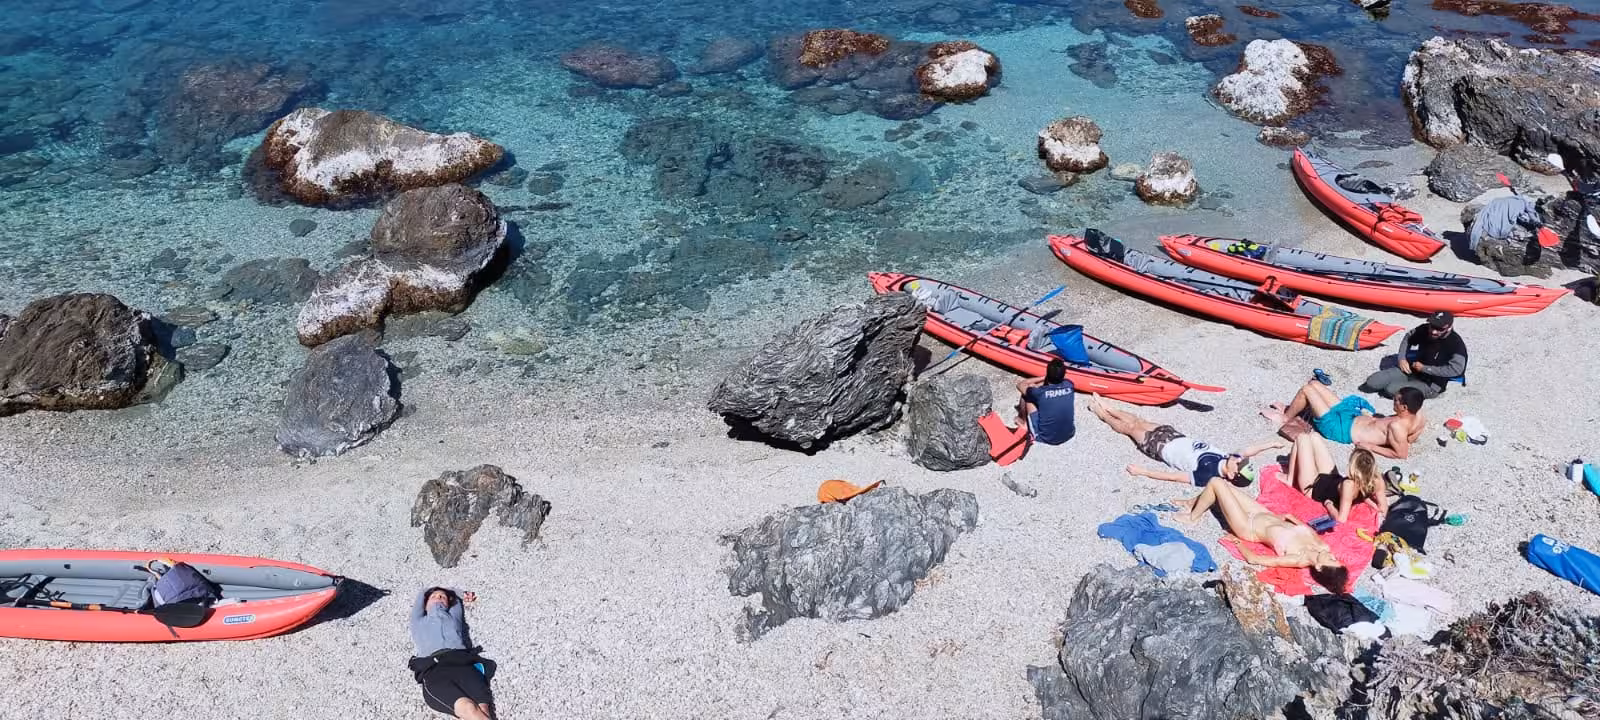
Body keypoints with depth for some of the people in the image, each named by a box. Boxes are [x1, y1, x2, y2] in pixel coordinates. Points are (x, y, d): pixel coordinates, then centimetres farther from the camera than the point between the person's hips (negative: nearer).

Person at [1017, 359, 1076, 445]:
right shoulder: (1069, 385, -8)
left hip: (1044, 438, -4)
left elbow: (1020, 385, 3)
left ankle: (1023, 421, 32)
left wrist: (1043, 378, 3)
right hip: (1069, 435, 4)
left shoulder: (1039, 392, -18)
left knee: (1026, 395, 6)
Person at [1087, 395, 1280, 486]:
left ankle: (1102, 414, 41)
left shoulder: (1208, 475, -37)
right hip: (1177, 438, 6)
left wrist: (1142, 471, -35)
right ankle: (1105, 408, 45)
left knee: (1130, 427, 12)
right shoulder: (1226, 457, -20)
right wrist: (1274, 443, 1)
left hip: (1162, 447, -6)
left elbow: (1174, 476, -36)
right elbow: (1249, 451, 0)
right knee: (1137, 421, 20)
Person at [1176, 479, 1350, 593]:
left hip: (1250, 527, -7)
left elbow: (1252, 559, -28)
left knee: (1216, 483, -7)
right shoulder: (1321, 545, -18)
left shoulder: (1297, 560, -34)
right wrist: (1291, 517, 1)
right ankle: (1194, 503, 41)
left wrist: (1237, 542, -16)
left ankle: (1193, 516, 19)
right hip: (1266, 514, 7)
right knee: (1220, 484, 13)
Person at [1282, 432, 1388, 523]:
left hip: (1313, 486, -6)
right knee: (1313, 436, 19)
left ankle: (1289, 479, 24)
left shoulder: (1349, 485, -45)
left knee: (1302, 438, 6)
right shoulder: (1377, 480, -28)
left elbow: (1341, 519, -45)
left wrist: (1328, 504, -28)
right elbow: (1383, 509, -12)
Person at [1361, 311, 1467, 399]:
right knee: (1372, 382, -12)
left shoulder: (1456, 344, -23)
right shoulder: (1424, 330, -5)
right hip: (1412, 371, 6)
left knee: (1392, 390, -28)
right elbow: (1408, 337, 17)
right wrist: (1401, 358, 1)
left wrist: (1424, 368, -26)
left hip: (1431, 385, -6)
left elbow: (1456, 369, -34)